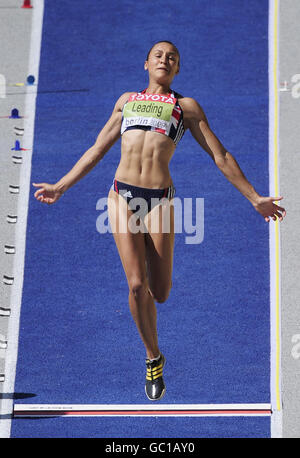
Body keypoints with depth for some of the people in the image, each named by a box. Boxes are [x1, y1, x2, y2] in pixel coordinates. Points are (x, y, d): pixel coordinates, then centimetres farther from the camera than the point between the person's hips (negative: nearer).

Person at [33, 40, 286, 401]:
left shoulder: (186, 106, 13)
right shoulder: (126, 100, 19)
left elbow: (221, 157, 12)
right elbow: (97, 150, 25)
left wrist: (255, 199, 8)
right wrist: (60, 186, 23)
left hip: (159, 198, -1)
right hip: (122, 195, 1)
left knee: (160, 293, -2)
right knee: (137, 286, -8)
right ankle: (153, 358, 11)